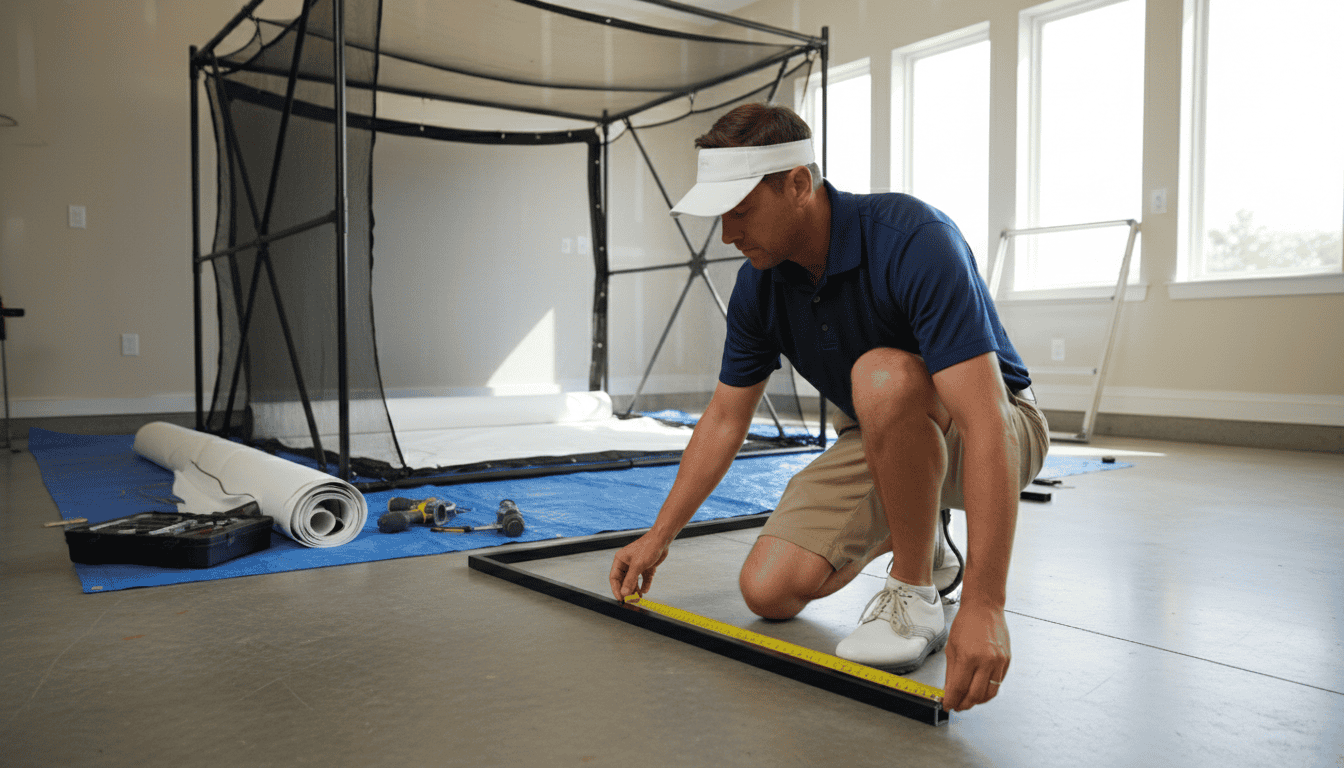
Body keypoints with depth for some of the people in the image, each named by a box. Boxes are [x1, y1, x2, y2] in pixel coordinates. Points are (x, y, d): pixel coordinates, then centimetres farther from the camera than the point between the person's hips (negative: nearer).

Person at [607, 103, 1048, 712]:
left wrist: (982, 606, -44)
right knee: (769, 590, -9)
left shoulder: (913, 239, -32)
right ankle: (913, 538, 19)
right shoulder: (760, 284, -10)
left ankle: (915, 598, -17)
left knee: (882, 377, -39)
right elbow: (725, 417, 2)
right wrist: (659, 536, 3)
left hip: (993, 429, -5)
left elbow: (984, 420, -39)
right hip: (879, 439, 6)